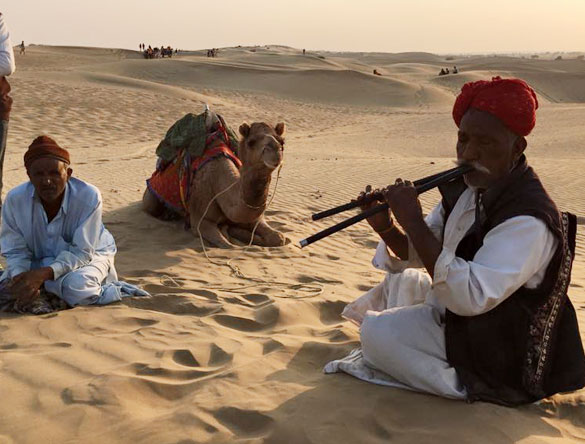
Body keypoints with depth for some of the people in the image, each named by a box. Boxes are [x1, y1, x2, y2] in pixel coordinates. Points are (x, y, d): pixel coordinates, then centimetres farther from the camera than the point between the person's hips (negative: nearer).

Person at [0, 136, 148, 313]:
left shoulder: (89, 197, -30)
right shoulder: (15, 199, -21)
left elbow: (82, 252, -25)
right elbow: (15, 251, -10)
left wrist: (44, 273, -41)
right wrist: (21, 276, -34)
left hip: (87, 256, -4)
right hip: (40, 261, 4)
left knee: (77, 286, -38)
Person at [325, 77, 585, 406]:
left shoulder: (529, 219, -31)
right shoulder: (467, 189, -3)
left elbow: (471, 297, -40)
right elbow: (417, 255, 3)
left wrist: (413, 222, -38)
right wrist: (387, 229, -19)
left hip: (502, 354, -9)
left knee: (377, 333, -18)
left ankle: (465, 385, -4)